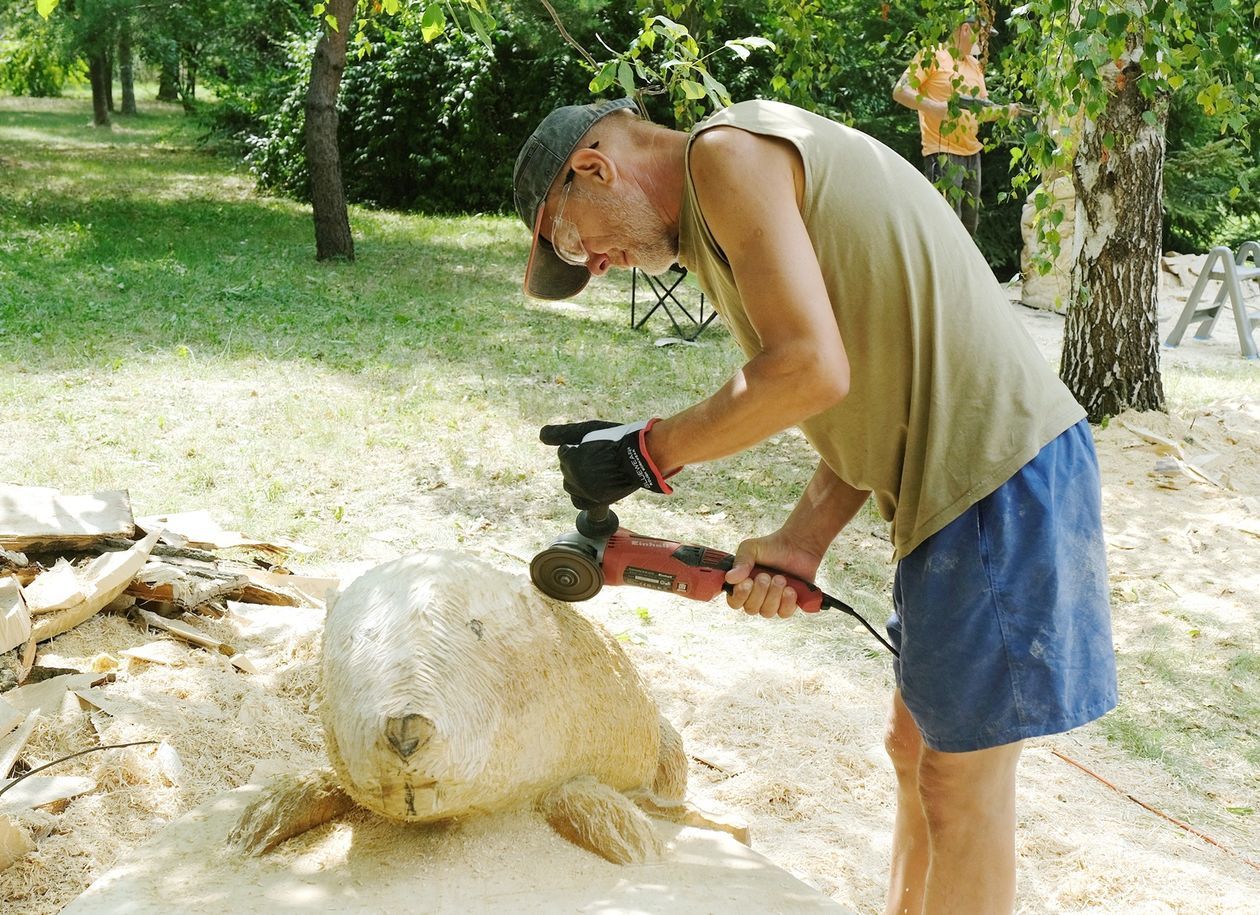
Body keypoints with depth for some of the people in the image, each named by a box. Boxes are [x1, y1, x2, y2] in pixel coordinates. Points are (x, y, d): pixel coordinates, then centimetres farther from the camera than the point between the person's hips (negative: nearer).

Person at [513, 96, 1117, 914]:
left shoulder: (728, 151, -11)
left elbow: (811, 370, -22)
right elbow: (878, 393, 13)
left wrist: (646, 454, -10)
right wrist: (804, 539, 1)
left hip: (994, 474, -10)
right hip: (974, 471, 10)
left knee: (962, 777, 2)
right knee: (917, 749, 20)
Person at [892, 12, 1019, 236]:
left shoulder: (974, 65, 17)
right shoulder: (932, 56, -6)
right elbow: (900, 92, -14)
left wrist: (1005, 111, 0)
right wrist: (935, 107, -27)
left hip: (971, 152, 8)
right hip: (942, 152, -8)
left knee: (969, 225, 12)